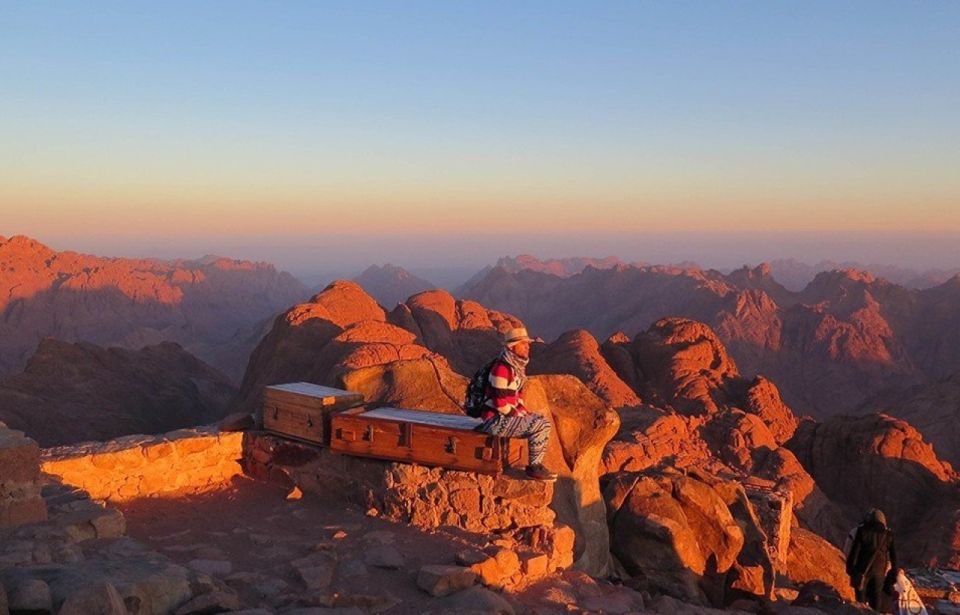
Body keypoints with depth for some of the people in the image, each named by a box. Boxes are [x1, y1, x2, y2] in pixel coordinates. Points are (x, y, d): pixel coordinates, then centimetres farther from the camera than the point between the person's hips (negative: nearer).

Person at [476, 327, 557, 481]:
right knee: (538, 426, -16)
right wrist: (520, 415, -14)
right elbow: (500, 403, -24)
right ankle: (533, 467, -1)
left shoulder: (518, 366, 8)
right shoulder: (502, 368, -23)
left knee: (544, 423, 10)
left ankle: (537, 465, 15)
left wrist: (524, 412, 6)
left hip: (508, 415, 10)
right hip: (495, 419, -10)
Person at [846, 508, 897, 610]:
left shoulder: (862, 531, -5)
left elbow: (855, 550, -8)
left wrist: (850, 567, -2)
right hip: (880, 570, 3)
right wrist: (894, 570, 17)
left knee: (861, 593, 4)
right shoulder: (888, 534, 4)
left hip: (863, 569, -3)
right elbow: (893, 554, 8)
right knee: (877, 594, 13)